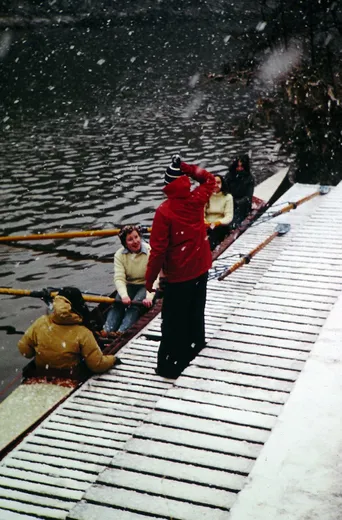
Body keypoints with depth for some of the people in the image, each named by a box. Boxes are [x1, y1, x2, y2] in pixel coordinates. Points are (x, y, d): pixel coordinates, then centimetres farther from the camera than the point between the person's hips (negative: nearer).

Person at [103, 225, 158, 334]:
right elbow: (119, 278, -14)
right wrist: (124, 295, -33)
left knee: (136, 305, -30)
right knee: (117, 304, -24)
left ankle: (121, 333, -46)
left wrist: (149, 297, -40)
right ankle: (107, 331, -39)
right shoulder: (119, 254, -5)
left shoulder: (150, 252, -16)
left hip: (146, 286, -3)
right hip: (129, 285, 4)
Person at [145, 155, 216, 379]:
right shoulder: (197, 199, -7)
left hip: (178, 274, -6)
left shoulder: (164, 211, -20)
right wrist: (185, 167, 3)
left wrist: (150, 278, -9)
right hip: (200, 268, 6)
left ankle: (169, 364, 4)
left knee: (173, 320, 0)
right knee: (196, 308, 27)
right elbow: (210, 179, 15)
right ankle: (195, 341, 46)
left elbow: (158, 249, -19)